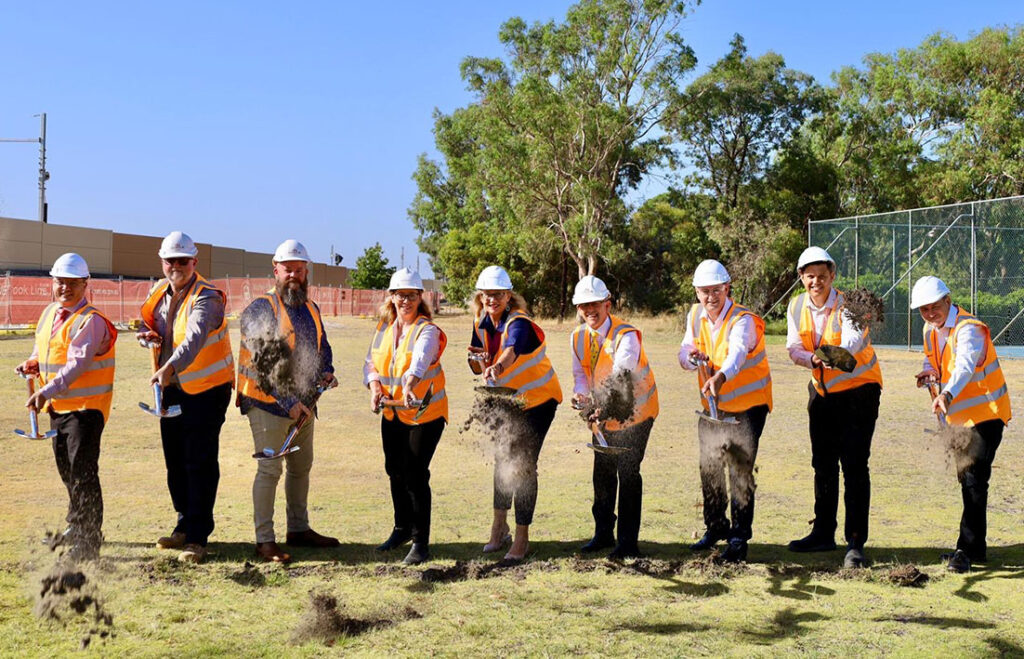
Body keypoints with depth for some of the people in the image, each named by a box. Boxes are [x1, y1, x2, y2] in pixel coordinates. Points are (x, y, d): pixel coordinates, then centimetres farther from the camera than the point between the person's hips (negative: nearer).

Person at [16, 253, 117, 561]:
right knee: (66, 468, 19)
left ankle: (87, 544, -6)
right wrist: (33, 364, 1)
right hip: (58, 406, 9)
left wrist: (47, 391, -37)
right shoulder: (49, 313, 10)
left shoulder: (91, 321, -17)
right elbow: (42, 348, 24)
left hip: (86, 406, -9)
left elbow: (77, 365, -27)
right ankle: (76, 527, 38)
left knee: (82, 472, -11)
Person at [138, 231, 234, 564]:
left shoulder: (206, 297, -20)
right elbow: (145, 324, 18)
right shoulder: (159, 292, 4)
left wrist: (169, 367, -53)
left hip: (206, 389, -7)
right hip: (171, 388, 7)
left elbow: (195, 337, -37)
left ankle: (197, 537, -1)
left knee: (200, 463, -7)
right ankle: (185, 525, 27)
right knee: (175, 461, 14)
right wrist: (148, 335, -8)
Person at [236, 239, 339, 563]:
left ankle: (298, 529, 30)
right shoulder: (261, 309, -13)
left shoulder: (311, 309, 11)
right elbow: (263, 363, -19)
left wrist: (326, 372, -3)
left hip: (304, 404, 8)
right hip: (268, 403, -8)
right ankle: (265, 541, -4)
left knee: (301, 466, 16)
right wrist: (288, 403, -23)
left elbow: (323, 346, 20)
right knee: (269, 470, -8)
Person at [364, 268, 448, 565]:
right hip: (392, 413, 6)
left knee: (415, 474, -7)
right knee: (394, 470, 16)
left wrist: (410, 385, -55)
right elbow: (371, 363, 8)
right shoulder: (383, 328, 4)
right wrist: (374, 386, -13)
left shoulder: (427, 331, -16)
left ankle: (421, 542, 5)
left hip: (425, 412, -6)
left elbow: (421, 358, -36)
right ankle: (402, 528, 37)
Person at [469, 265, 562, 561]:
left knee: (523, 464, -9)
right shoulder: (481, 323, -4)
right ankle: (499, 527, 24)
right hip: (507, 400, 7)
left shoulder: (518, 323, -26)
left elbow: (512, 350, -50)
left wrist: (497, 367, -70)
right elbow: (478, 368, 2)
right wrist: (478, 360, -21)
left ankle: (522, 537, 1)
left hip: (538, 398, -7)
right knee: (503, 458, 12)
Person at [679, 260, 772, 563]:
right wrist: (691, 355, -26)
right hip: (711, 405, 6)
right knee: (709, 468, 13)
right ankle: (715, 527, 31)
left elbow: (737, 353, -41)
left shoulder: (743, 320, -21)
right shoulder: (696, 315, 0)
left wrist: (721, 376, -61)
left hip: (747, 404, -6)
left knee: (741, 469, -8)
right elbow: (685, 355, -1)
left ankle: (739, 537, 2)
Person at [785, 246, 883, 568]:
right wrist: (812, 359, -30)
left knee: (854, 464, -12)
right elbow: (793, 348, -7)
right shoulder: (797, 306, -3)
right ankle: (823, 533, 26)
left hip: (858, 388, -6)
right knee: (823, 464, 13)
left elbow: (853, 339, -37)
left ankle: (856, 542, -8)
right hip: (822, 391, 6)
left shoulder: (847, 305, -19)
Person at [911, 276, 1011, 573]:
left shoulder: (969, 329, -23)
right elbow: (932, 359, 16)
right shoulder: (931, 330, 4)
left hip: (986, 412, -9)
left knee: (974, 478, -14)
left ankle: (967, 550, -11)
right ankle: (974, 547, 25)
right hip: (959, 414, 9)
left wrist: (947, 394, -58)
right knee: (966, 479, 14)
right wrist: (930, 370, -10)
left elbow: (965, 367, -40)